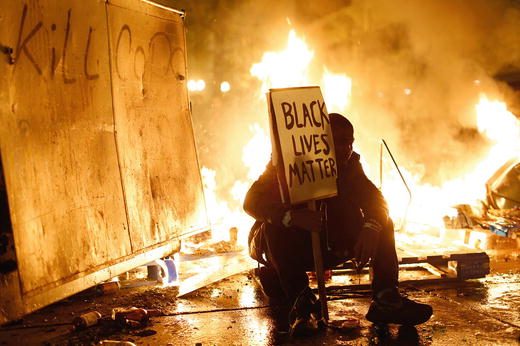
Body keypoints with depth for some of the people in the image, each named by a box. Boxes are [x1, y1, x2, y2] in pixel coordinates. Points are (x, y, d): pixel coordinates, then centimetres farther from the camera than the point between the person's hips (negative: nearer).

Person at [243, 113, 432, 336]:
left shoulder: (350, 164, -2)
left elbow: (375, 200, -9)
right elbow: (252, 202, -25)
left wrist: (370, 229, -33)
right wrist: (293, 216, -44)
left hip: (331, 246, 5)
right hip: (289, 247, -4)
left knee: (382, 223, -9)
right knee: (275, 227, -35)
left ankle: (385, 300, -21)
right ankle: (301, 302, -35)